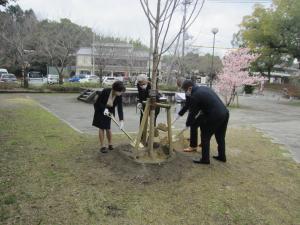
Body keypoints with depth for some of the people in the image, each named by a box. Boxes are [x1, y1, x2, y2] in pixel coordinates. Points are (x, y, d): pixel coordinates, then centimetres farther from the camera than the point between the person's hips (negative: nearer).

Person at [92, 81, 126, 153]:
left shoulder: (119, 96, -23)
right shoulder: (105, 91, -32)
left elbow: (120, 108, -26)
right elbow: (98, 102, -19)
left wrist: (121, 120, -33)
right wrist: (104, 109, -30)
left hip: (109, 111, 2)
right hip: (100, 110, -2)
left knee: (108, 127, 2)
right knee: (101, 127, -2)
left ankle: (110, 144, 20)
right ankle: (102, 146, 5)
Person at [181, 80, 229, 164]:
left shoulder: (194, 96, -12)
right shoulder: (204, 88, 15)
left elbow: (192, 112, -3)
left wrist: (188, 123, 11)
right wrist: (200, 113, 25)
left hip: (215, 117, -9)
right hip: (225, 113, 9)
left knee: (205, 137, 6)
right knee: (220, 136, 22)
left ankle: (205, 159, 14)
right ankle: (222, 156, 35)